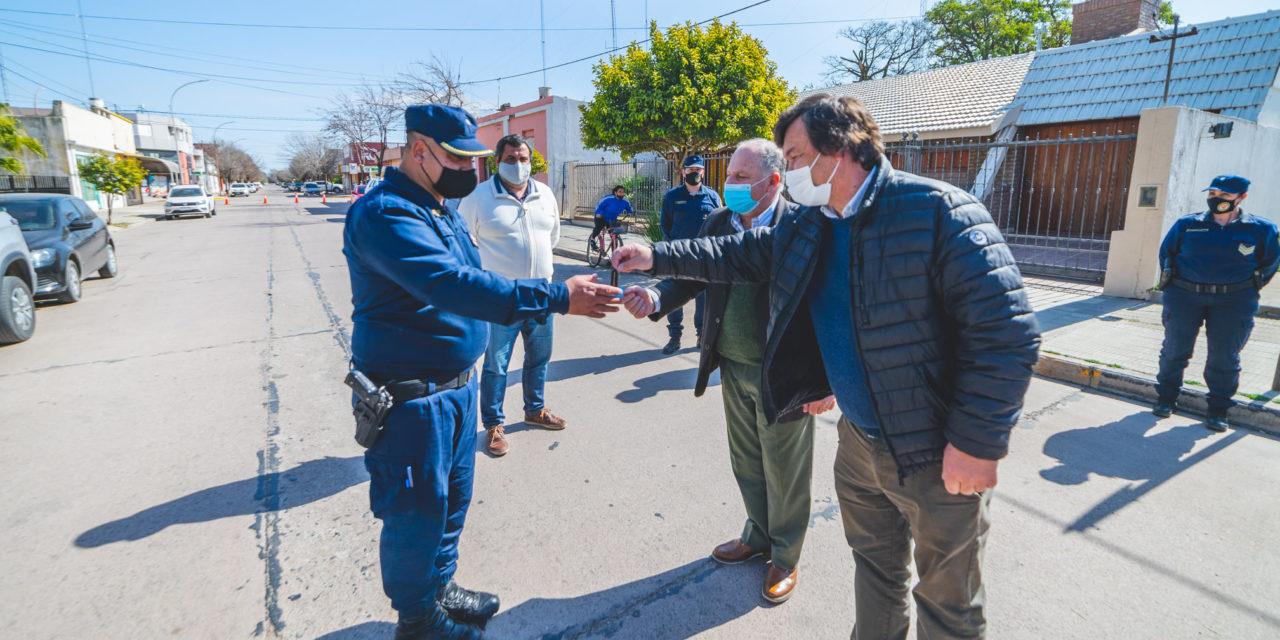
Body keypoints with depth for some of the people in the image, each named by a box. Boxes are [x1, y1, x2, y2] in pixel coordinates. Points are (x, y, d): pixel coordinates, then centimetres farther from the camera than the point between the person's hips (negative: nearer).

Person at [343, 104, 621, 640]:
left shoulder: (439, 208, 11)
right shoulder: (385, 213, -21)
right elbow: (452, 286, -35)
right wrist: (558, 297, -37)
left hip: (456, 383, 9)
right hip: (411, 396, -9)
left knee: (453, 497, 21)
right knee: (416, 511, 7)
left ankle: (440, 589, 42)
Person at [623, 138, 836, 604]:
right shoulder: (719, 222, 1)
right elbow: (693, 274, -4)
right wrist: (656, 297, -25)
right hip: (734, 368, 6)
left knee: (783, 473, 14)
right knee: (746, 463, 23)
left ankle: (785, 557, 38)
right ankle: (759, 535, 48)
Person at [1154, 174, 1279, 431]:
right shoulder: (1186, 225, 2)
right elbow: (1166, 253, 15)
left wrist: (1248, 291, 10)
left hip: (1233, 302, 0)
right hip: (1184, 296, 0)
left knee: (1225, 356, 2)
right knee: (1175, 349, 3)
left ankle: (1218, 409, 14)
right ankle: (1165, 398, 17)